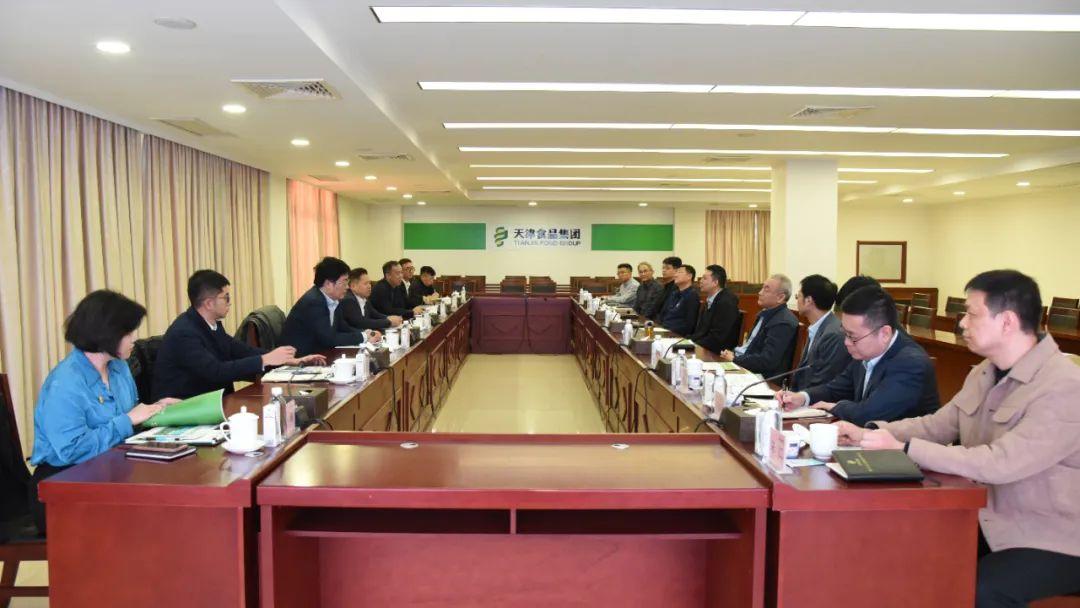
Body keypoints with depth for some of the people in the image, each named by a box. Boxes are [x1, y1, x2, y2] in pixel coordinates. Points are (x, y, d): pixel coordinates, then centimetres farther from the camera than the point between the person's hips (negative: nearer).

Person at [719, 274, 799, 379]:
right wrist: (734, 353, -1)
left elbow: (767, 361, -24)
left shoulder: (783, 323, -19)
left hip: (762, 376, -9)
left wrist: (734, 359, -14)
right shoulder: (765, 313, 12)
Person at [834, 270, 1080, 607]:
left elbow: (998, 464, -30)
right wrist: (869, 433, -5)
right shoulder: (984, 373, 5)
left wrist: (901, 448, -27)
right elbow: (937, 425, 11)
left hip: (1051, 540, -7)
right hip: (990, 522, 7)